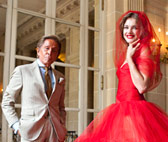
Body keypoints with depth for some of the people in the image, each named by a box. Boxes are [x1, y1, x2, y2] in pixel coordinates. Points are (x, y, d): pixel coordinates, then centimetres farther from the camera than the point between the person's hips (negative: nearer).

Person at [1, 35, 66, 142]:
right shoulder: (22, 71, 5)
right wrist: (17, 126, -5)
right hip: (32, 130, -3)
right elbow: (7, 102, 6)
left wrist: (62, 129, 7)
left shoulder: (60, 77, 16)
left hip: (55, 132, 3)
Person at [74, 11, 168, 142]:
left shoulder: (144, 51, -6)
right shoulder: (128, 52, 17)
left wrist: (129, 58, -13)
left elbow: (142, 87, -18)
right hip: (123, 110, 8)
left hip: (135, 110, -8)